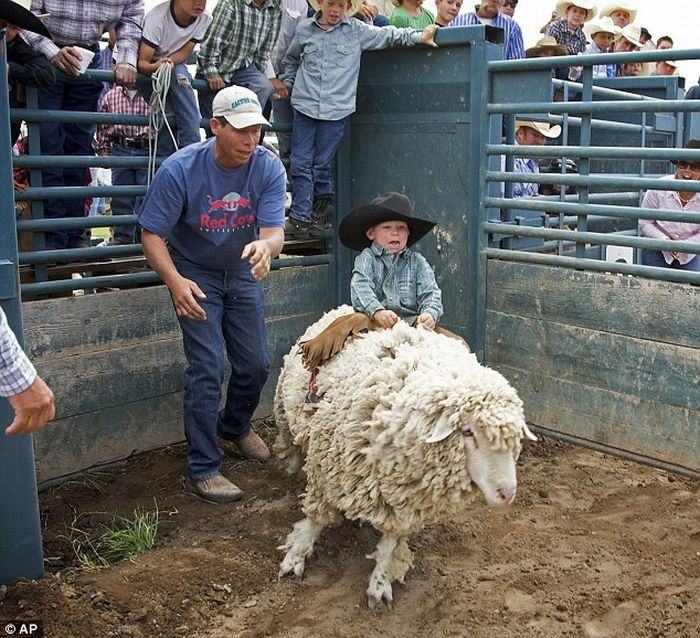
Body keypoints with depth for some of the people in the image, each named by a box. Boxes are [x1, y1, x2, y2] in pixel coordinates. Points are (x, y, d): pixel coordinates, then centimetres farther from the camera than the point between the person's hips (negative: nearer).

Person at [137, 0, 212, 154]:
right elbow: (142, 62, -27)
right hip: (149, 67, -2)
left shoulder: (205, 19, -16)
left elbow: (184, 53, -11)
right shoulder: (157, 17, -27)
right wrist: (156, 67, -50)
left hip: (176, 64, 3)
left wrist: (168, 61, -33)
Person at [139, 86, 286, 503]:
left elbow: (274, 231, -26)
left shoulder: (269, 168, -18)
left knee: (256, 364, 8)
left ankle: (235, 424, 40)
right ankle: (203, 468, 1)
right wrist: (175, 280, -37)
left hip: (242, 275, 4)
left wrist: (266, 247, -51)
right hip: (196, 275, -3)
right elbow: (152, 234, -20)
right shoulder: (180, 169, -24)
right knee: (208, 368, -12)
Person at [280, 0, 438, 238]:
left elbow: (387, 35, 14)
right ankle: (299, 218, 2)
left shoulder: (357, 31, 6)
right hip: (304, 107, 2)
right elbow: (291, 59, 27)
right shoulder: (304, 29, 11)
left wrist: (419, 36, 7)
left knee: (322, 165, 1)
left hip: (336, 110, -1)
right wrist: (288, 85, 20)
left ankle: (318, 213, 16)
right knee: (300, 164, -2)